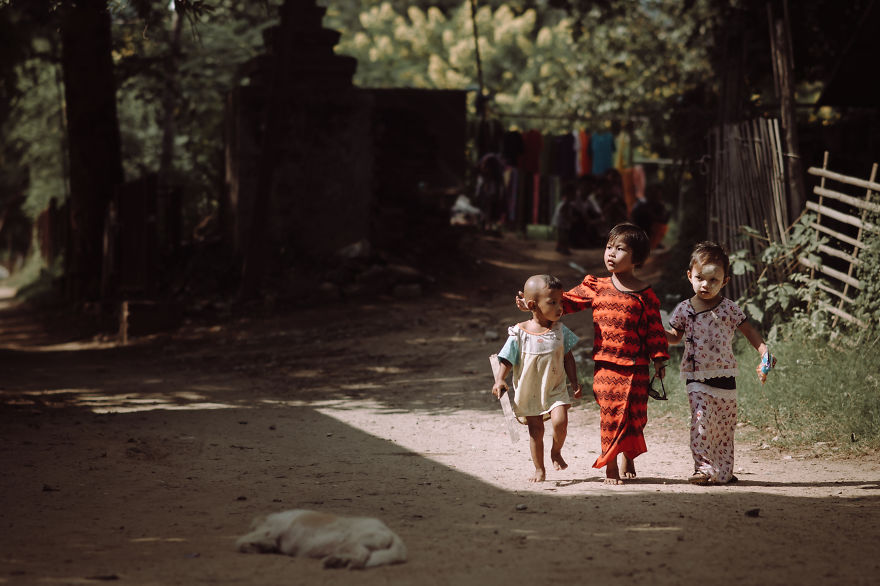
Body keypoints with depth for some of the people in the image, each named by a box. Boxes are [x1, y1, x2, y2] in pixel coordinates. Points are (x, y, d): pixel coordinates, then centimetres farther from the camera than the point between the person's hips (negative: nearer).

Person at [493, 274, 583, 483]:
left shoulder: (560, 331, -3)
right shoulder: (519, 334, -11)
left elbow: (568, 358, 5)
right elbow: (507, 361, -6)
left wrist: (574, 381, 0)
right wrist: (499, 380, -20)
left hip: (556, 389, 1)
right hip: (529, 392, -1)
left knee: (560, 421, -19)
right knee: (536, 431, 6)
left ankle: (556, 452, 9)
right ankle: (539, 470, 20)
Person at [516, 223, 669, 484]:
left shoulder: (645, 294, 0)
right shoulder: (596, 287, 6)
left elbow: (655, 330, 3)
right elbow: (566, 301, 10)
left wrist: (659, 360, 1)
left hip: (635, 366, -1)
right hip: (605, 365, 1)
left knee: (633, 414, 2)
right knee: (610, 413, -2)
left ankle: (628, 458, 22)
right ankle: (611, 465, 8)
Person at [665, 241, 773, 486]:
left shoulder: (729, 308, 1)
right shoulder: (684, 310, 2)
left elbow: (748, 330, 6)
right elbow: (675, 336, 15)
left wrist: (764, 352, -6)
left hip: (725, 377, 1)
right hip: (697, 378, -1)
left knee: (725, 427, 7)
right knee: (701, 421, -16)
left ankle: (723, 471, 16)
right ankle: (703, 467, -12)